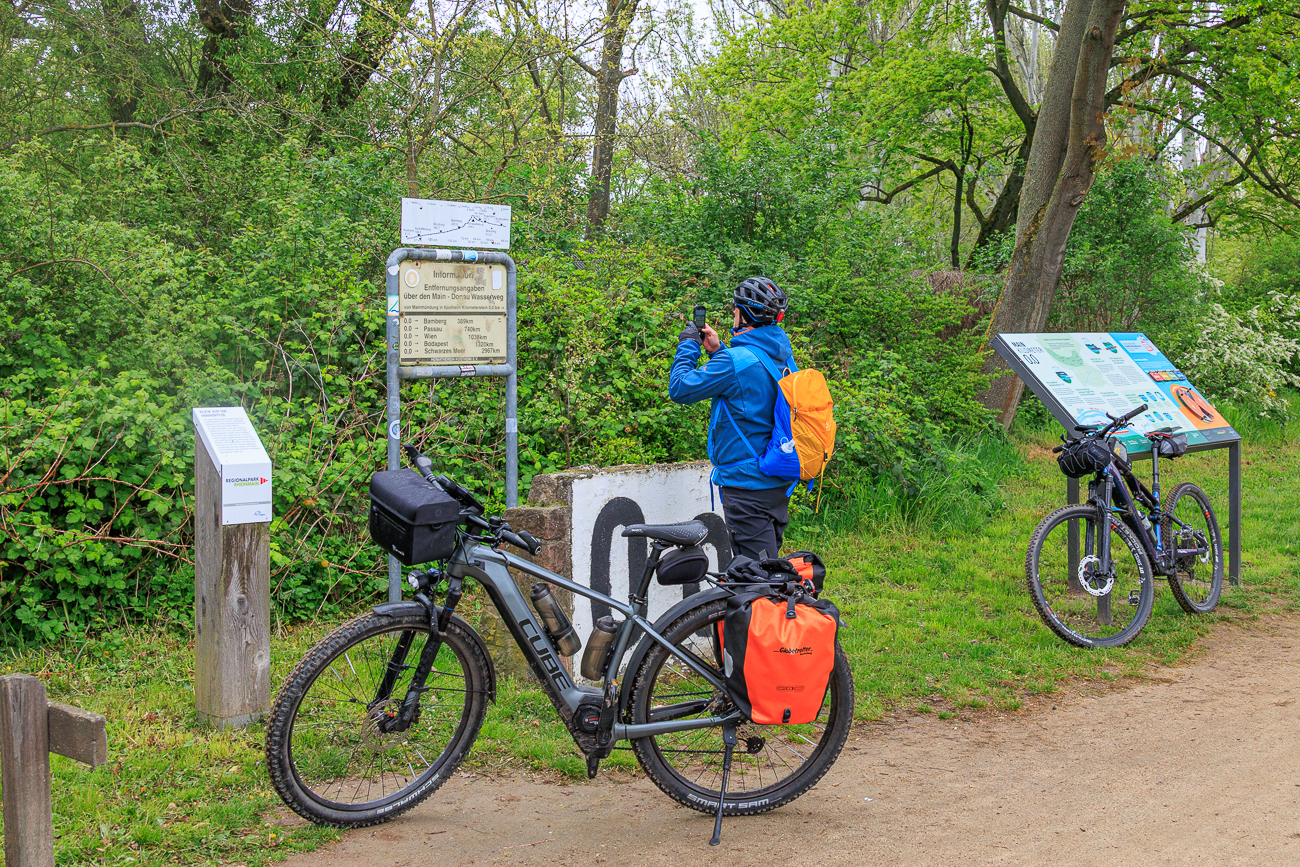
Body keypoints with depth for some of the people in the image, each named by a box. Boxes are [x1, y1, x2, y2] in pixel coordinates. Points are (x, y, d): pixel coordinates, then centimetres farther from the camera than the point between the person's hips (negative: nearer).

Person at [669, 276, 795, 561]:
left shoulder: (738, 359, -20)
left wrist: (688, 345, 0)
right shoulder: (782, 356, 8)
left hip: (747, 483, -9)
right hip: (779, 484, 9)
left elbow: (680, 388, -14)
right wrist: (718, 350, 17)